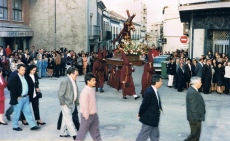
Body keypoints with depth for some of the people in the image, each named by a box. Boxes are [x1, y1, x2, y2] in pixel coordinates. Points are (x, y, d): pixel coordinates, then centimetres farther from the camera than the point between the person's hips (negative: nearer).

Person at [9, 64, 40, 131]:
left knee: (28, 112, 10)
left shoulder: (25, 77, 8)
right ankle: (15, 126, 22)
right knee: (17, 113, 6)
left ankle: (32, 125, 14)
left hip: (26, 98, 7)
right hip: (19, 98, -7)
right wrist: (17, 97, -14)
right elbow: (12, 89, -17)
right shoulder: (14, 78, -15)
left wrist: (27, 94, 11)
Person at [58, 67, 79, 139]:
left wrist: (77, 102, 10)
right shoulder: (65, 82, -21)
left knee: (66, 119, 18)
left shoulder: (74, 81, 5)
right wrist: (63, 103, -14)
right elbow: (60, 94, -19)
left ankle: (63, 133, 30)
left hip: (72, 103, 9)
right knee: (69, 119, 0)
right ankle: (74, 134, 6)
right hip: (66, 104, -9)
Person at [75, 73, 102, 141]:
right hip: (87, 115, -9)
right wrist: (86, 116, -18)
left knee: (95, 131, 18)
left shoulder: (92, 89, 5)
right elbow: (84, 105, -23)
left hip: (94, 115, 9)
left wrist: (94, 113, 15)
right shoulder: (85, 92, -23)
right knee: (82, 131, 6)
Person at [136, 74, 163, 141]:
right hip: (149, 118, -10)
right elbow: (144, 104, -20)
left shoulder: (155, 91, 5)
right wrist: (140, 114, -9)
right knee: (143, 135, 3)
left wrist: (159, 108, -1)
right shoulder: (149, 92, -27)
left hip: (154, 118, 10)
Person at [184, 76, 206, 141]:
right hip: (195, 118, -11)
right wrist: (196, 118, -21)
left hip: (196, 117, 11)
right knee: (195, 134, 0)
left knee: (196, 134, 19)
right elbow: (193, 108, -26)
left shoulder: (193, 90, 8)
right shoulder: (193, 93, -25)